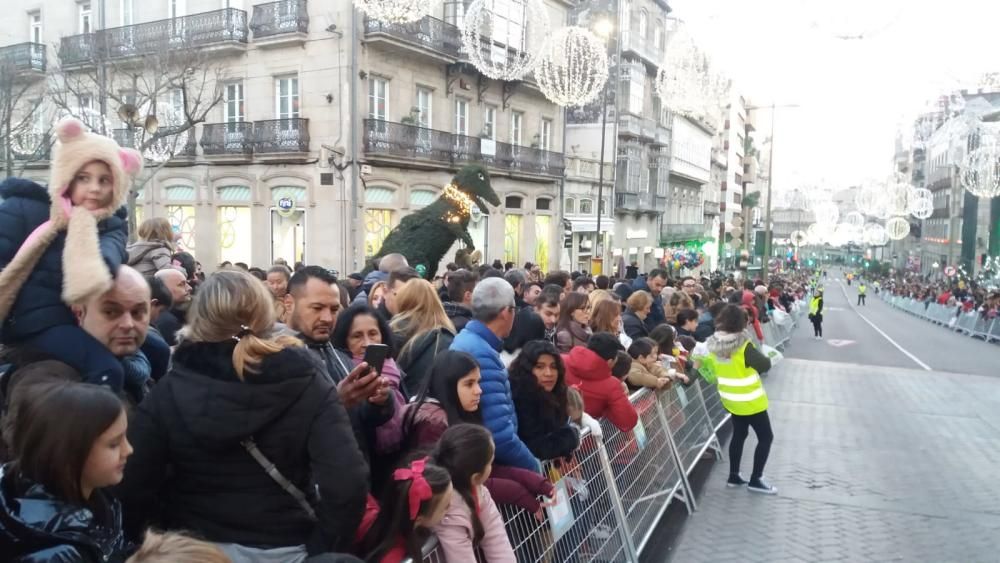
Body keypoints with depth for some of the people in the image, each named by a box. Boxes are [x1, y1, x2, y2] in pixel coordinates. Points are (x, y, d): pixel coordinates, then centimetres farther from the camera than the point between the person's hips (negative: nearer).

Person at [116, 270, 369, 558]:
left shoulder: (168, 391, -9)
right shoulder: (308, 386, -12)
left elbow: (132, 488, -11)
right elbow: (347, 483, -21)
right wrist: (321, 550, -9)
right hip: (283, 551, 0)